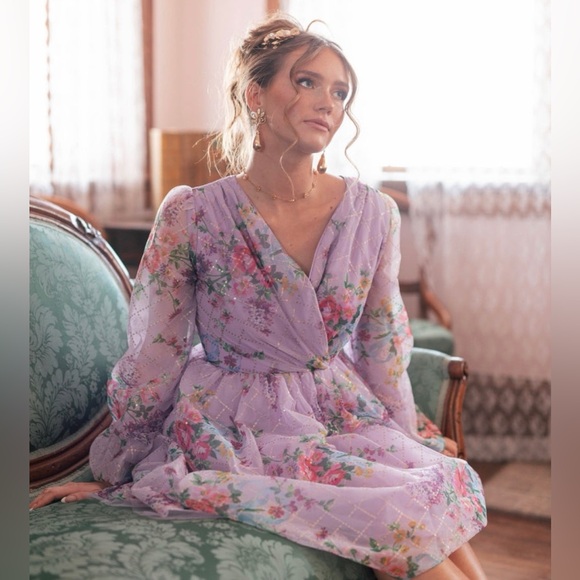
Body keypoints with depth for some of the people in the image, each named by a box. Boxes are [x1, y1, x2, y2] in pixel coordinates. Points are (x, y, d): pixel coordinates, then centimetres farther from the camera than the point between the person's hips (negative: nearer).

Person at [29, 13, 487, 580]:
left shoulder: (373, 213, 0)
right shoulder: (192, 215, -9)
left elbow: (384, 347, 12)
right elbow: (154, 352, -1)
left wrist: (411, 444, 17)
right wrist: (113, 471, 5)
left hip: (346, 416, 4)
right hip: (238, 431, -4)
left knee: (442, 483, -23)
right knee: (420, 511, -23)